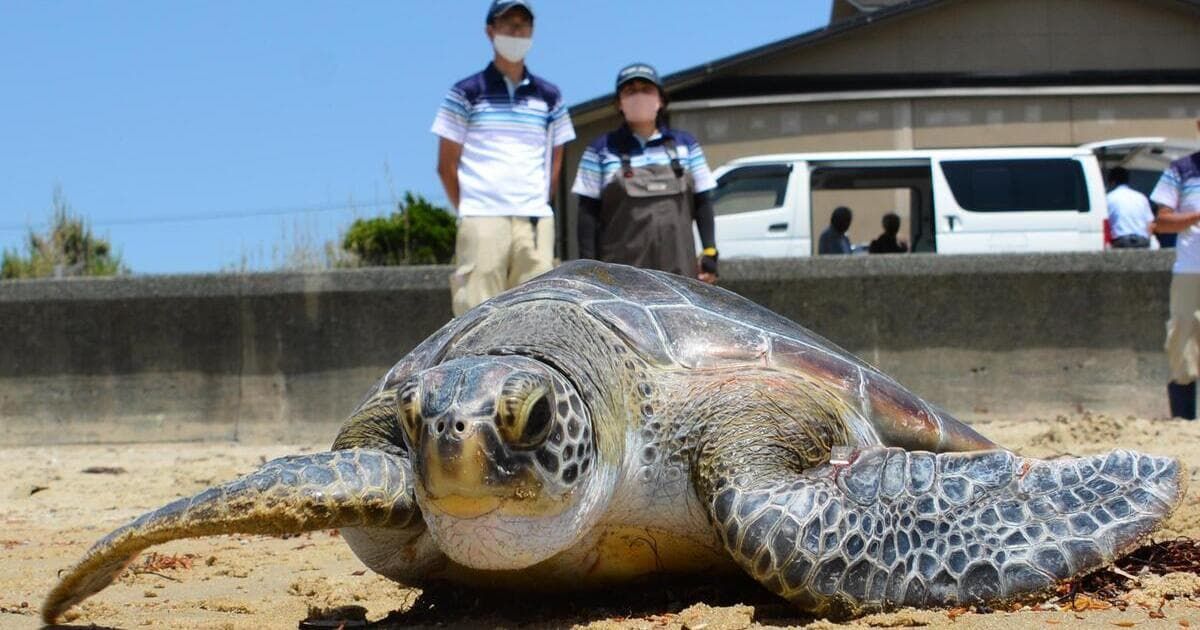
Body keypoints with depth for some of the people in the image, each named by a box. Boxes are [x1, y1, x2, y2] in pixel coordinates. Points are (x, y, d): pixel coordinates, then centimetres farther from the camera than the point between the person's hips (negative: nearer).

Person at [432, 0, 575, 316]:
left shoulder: (549, 97, 13)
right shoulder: (466, 93, 4)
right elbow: (446, 164, 5)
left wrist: (537, 206, 9)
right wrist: (467, 211, 3)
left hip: (536, 221, 3)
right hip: (481, 219, -3)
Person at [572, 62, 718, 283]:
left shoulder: (685, 145, 11)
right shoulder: (602, 150, 4)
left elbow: (702, 203, 13)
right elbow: (588, 210, 2)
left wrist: (709, 251, 3)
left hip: (677, 266, 3)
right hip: (623, 268, -3)